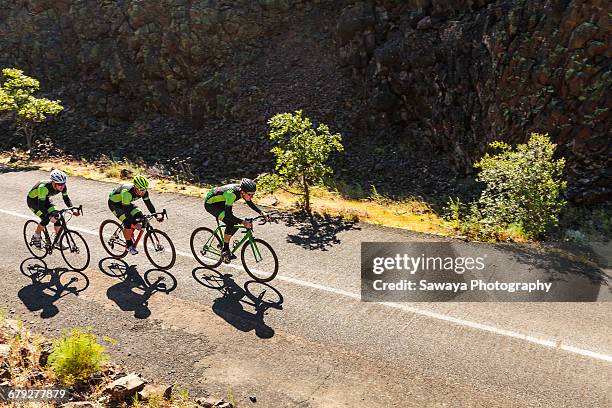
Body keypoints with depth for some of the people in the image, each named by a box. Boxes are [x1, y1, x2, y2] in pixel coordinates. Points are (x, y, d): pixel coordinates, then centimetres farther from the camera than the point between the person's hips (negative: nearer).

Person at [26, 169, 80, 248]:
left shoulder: (62, 187, -24)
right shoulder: (44, 187, -41)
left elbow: (66, 199, -10)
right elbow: (41, 205, -41)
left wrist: (73, 209, -26)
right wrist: (49, 217, -53)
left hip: (45, 199, 6)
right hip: (33, 200, -5)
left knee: (56, 216, -12)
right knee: (46, 219, -21)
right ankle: (35, 237, 3)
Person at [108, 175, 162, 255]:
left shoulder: (143, 191, -21)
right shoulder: (127, 192, -40)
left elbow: (149, 204, -15)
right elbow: (126, 209, -40)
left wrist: (156, 215, -25)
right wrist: (134, 221, -51)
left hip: (125, 202, 7)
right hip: (114, 203, -7)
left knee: (139, 216, -10)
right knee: (128, 223, -22)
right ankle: (129, 245, -4)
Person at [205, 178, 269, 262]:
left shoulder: (242, 190, -15)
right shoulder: (232, 193, -37)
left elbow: (251, 204, 1)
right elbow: (228, 214, -41)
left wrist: (262, 213, -12)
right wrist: (243, 222, -50)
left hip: (220, 203, 8)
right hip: (210, 204, -8)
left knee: (236, 224, 0)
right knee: (230, 223, -23)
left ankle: (224, 244, 18)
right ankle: (225, 250, -11)